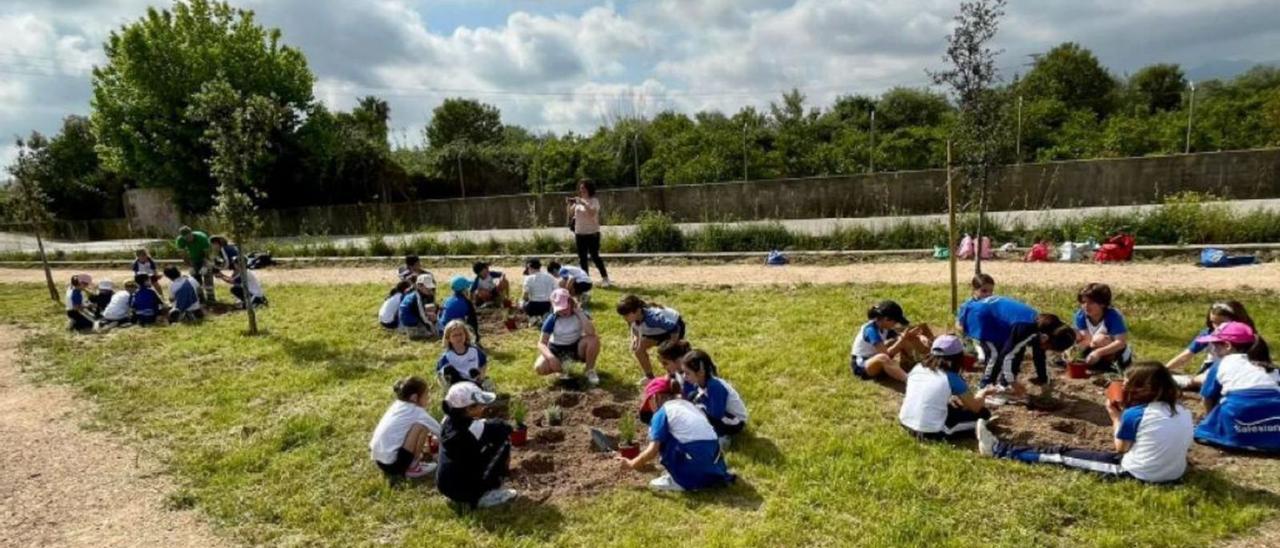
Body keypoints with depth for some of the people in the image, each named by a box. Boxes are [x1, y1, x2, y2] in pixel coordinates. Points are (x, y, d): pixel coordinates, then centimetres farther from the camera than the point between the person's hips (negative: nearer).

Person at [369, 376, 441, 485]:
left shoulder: (397, 405, 10)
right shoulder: (417, 412, -10)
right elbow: (441, 431, 1)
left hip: (379, 460, 9)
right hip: (391, 462, -9)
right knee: (422, 427, -13)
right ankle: (412, 468, 0)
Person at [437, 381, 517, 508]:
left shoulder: (448, 421, -1)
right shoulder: (473, 428, -23)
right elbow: (505, 428, -14)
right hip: (465, 490, -8)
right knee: (503, 440, -7)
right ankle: (487, 496, -2)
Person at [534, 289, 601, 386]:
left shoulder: (580, 313, -16)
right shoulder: (552, 319, -17)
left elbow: (591, 332, -34)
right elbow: (541, 343, -17)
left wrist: (580, 312, -33)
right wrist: (550, 356, -37)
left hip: (577, 347, 0)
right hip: (557, 349, 0)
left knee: (593, 339, -32)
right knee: (539, 368, -27)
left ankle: (590, 371, -8)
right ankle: (562, 369, 8)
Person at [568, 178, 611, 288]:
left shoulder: (594, 201, -6)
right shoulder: (578, 201, 10)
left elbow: (592, 213, -23)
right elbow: (570, 214, 12)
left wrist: (583, 203, -26)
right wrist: (570, 204, -3)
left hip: (592, 233, -6)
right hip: (579, 233, 6)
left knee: (595, 256, -7)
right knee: (582, 258, 7)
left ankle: (605, 278, 4)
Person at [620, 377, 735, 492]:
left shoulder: (661, 413, 3)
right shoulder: (689, 405, 23)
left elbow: (652, 451, -1)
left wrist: (631, 464, 16)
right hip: (713, 466, 7)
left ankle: (678, 481, 7)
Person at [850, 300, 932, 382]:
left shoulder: (884, 328, 0)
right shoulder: (871, 330, -26)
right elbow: (886, 354, -29)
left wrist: (919, 337, -18)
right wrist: (903, 338, -29)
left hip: (875, 361, 9)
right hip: (860, 365, -9)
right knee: (882, 357, -39)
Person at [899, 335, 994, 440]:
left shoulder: (917, 368, 4)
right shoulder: (952, 378, -9)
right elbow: (975, 407, 6)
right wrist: (983, 393, 25)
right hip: (931, 432, -5)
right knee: (983, 413, 11)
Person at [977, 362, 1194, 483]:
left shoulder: (1135, 414, -15)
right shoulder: (1183, 413, 3)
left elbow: (1120, 448, -3)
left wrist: (1116, 418, 10)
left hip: (1138, 473, -7)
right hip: (1174, 473, 7)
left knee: (1065, 455, 5)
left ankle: (999, 449, 15)